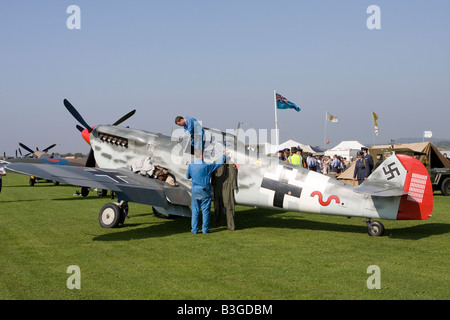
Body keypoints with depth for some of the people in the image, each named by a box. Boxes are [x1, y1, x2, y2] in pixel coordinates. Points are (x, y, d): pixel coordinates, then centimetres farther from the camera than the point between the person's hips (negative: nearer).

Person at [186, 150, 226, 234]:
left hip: (195, 191, 3)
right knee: (205, 211, 7)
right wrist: (224, 156, 15)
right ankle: (205, 229, 9)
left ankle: (194, 229, 8)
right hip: (205, 192, -3)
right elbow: (220, 163, -3)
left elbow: (188, 176, 12)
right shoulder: (207, 166, -13)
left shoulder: (191, 165, -4)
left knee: (195, 211, 8)